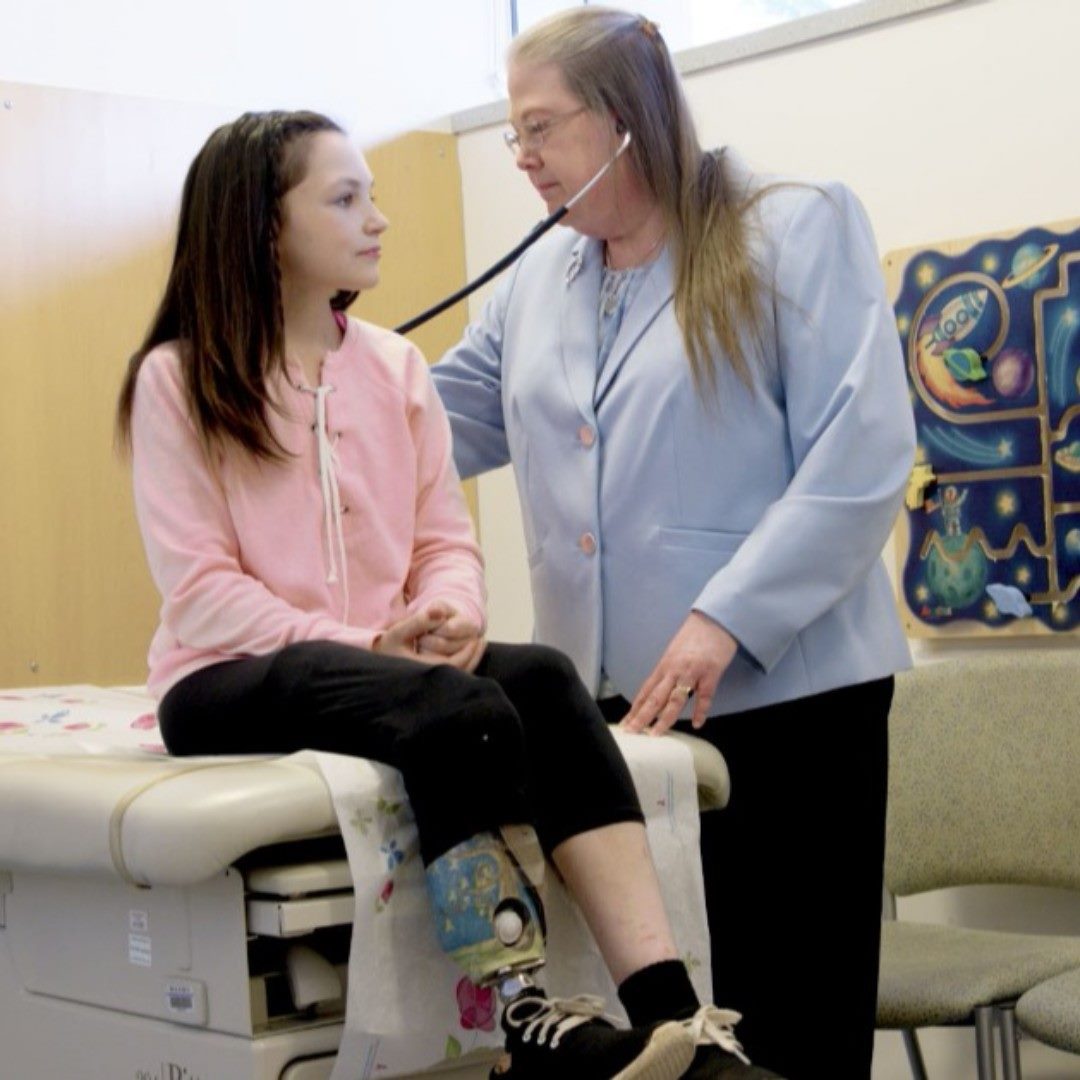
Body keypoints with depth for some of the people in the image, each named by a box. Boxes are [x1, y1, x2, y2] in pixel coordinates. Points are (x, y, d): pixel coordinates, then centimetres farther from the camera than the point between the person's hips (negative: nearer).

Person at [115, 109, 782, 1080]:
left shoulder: (397, 366, 12)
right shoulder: (178, 380, -3)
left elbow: (446, 537, 9)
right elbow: (200, 591, -10)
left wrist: (451, 613, -15)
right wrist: (362, 646, -21)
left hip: (395, 662, 5)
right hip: (232, 680, -4)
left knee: (543, 680, -29)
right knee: (462, 711, -35)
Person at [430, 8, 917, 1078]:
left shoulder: (797, 230, -3)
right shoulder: (539, 278, 15)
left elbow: (861, 457, -12)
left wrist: (728, 618, -20)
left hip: (783, 685, -5)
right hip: (609, 698, 5)